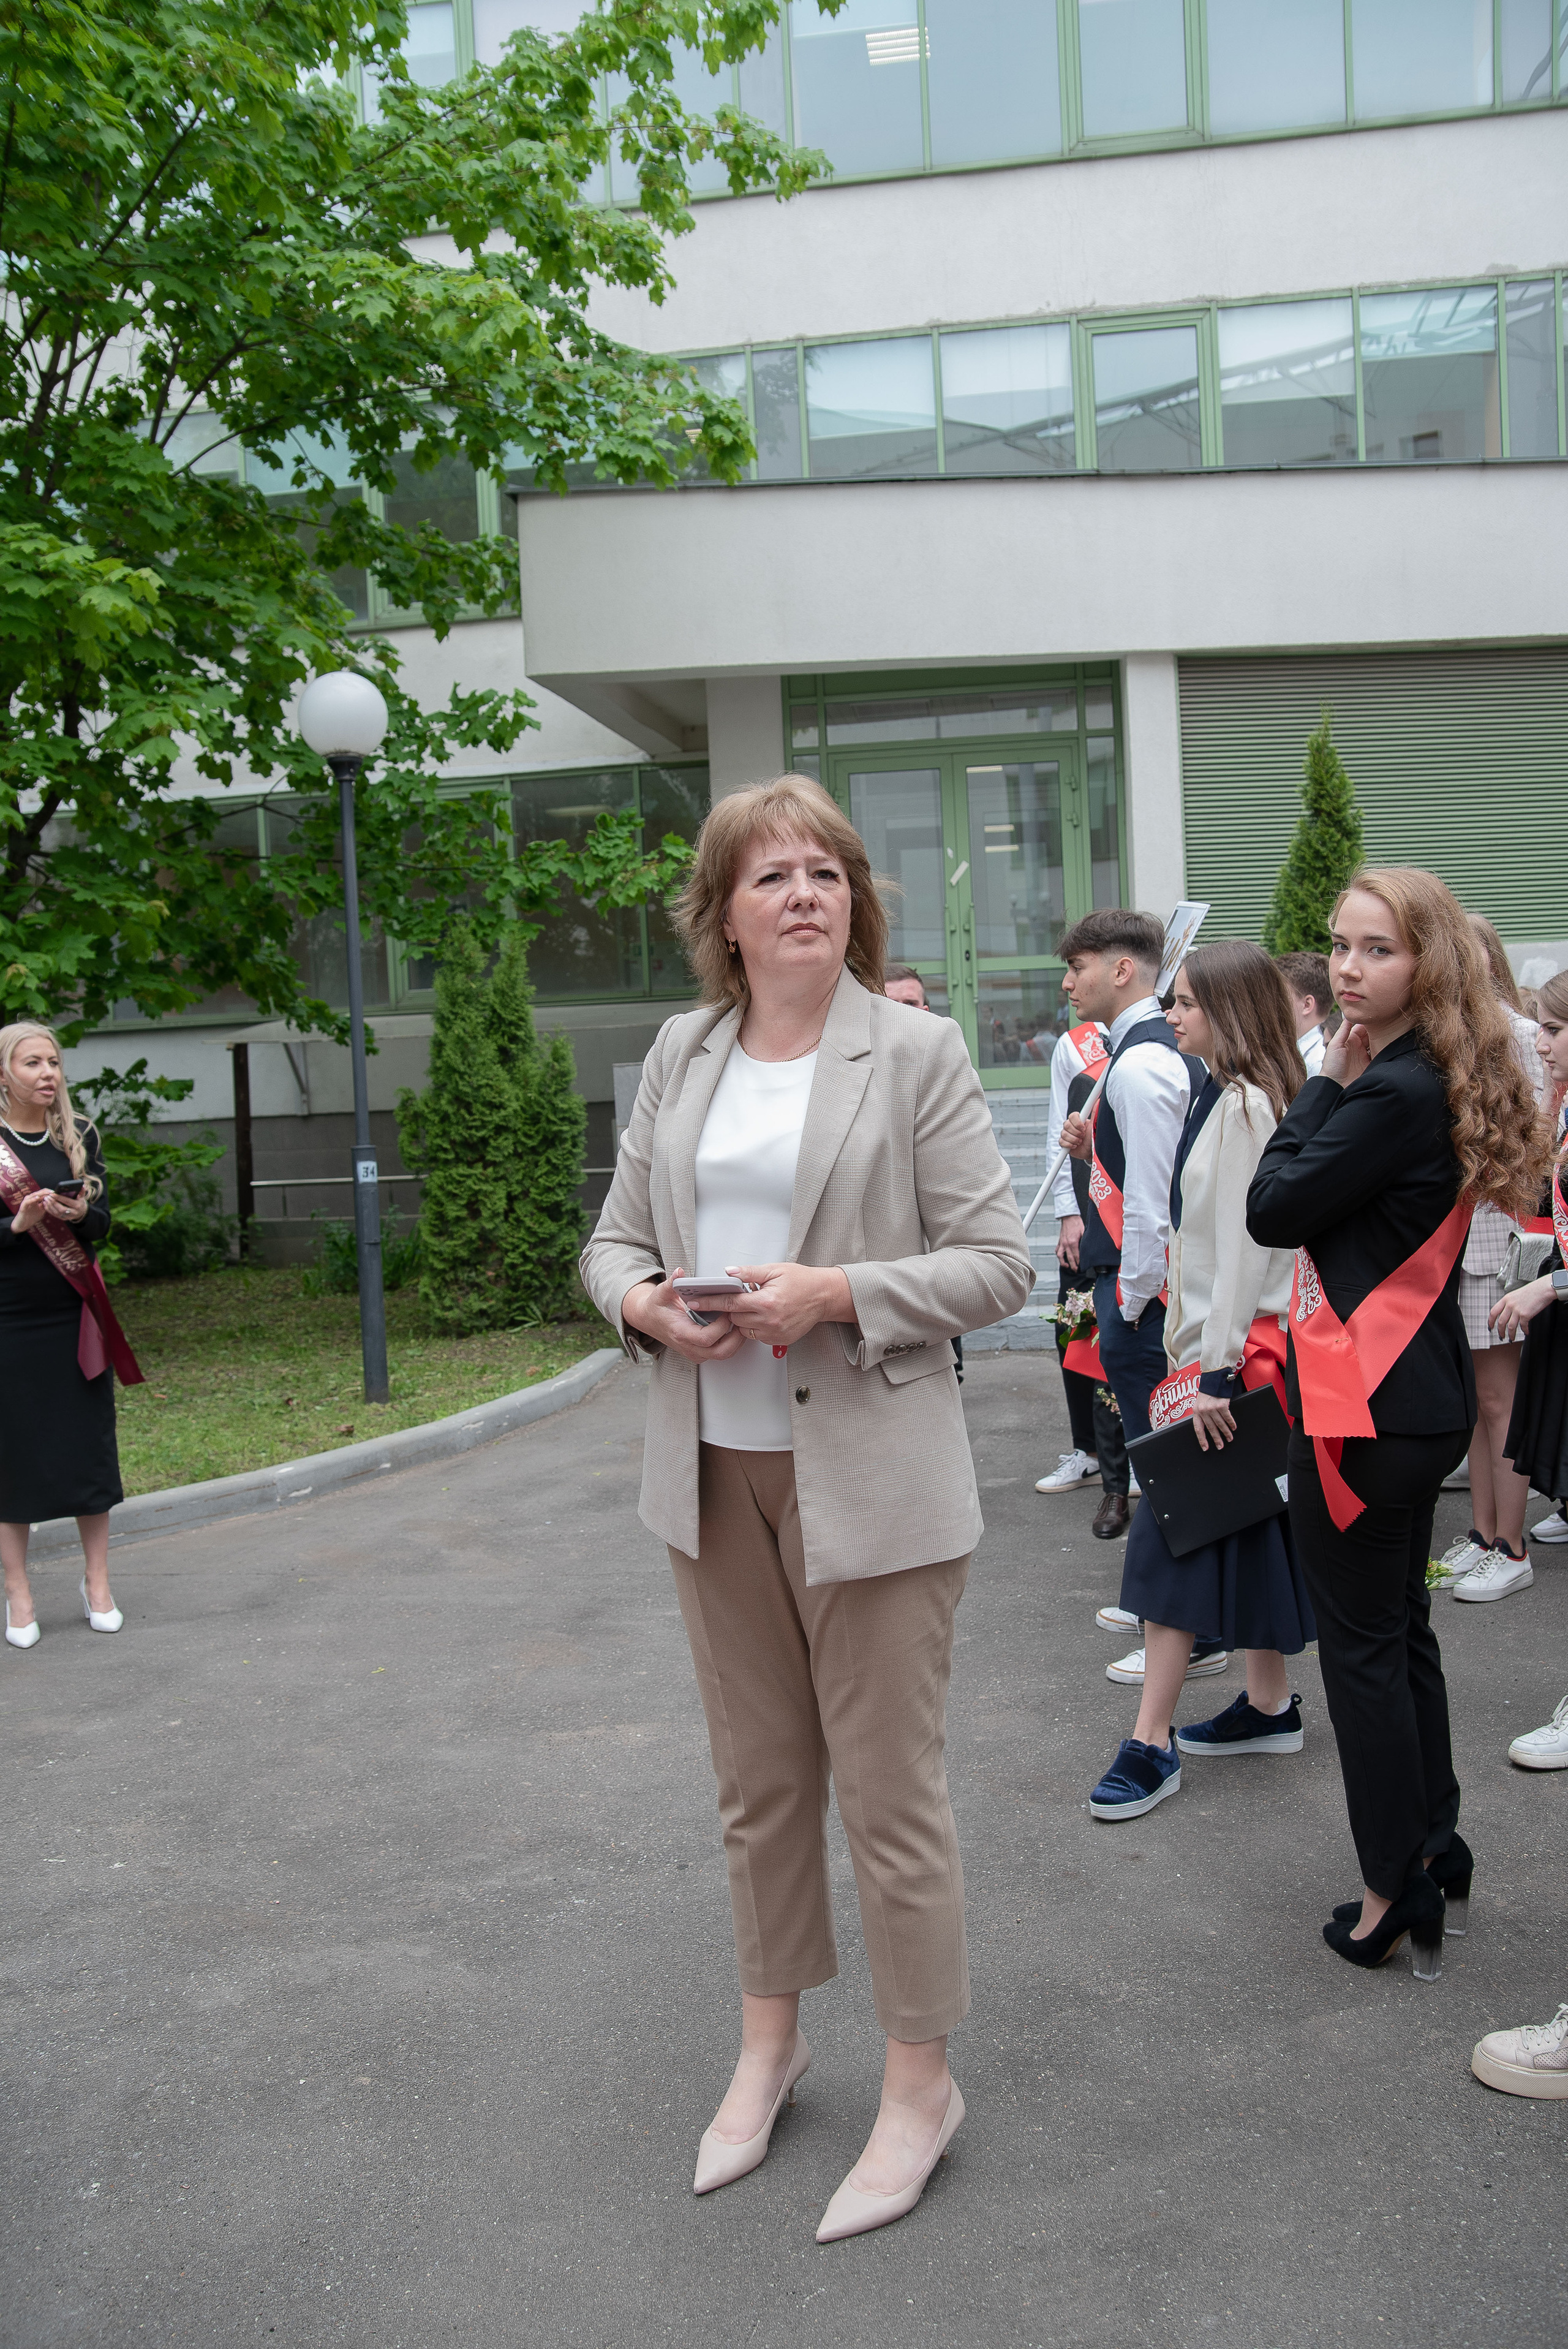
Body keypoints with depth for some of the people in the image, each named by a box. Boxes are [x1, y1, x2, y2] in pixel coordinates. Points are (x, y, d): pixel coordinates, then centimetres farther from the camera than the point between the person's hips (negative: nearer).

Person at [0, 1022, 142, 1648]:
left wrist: (79, 1214, -17)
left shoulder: (78, 1136, 7)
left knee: (89, 1443, 5)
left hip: (74, 1316, 3)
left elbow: (103, 1225, 4)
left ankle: (97, 1584, 17)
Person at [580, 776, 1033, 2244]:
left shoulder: (917, 1051, -6)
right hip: (713, 1466, 5)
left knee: (889, 1792, 6)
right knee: (757, 1782, 18)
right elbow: (615, 1237, 12)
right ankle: (769, 2043, 38)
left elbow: (999, 1262, -9)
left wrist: (833, 1294, -21)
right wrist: (645, 1303, -10)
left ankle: (920, 2083, 26)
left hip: (868, 1475, -4)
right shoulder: (680, 1052, 8)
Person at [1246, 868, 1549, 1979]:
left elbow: (1274, 1209, -15)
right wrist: (1340, 1087, -1)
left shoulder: (1393, 1092, -21)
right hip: (1418, 1397, 10)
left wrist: (1325, 1084, -10)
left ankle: (1399, 1889, 14)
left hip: (1367, 1410, -10)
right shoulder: (1433, 1079, 9)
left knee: (1363, 1646, 3)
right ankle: (1434, 1844, 33)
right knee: (1402, 1627, 20)